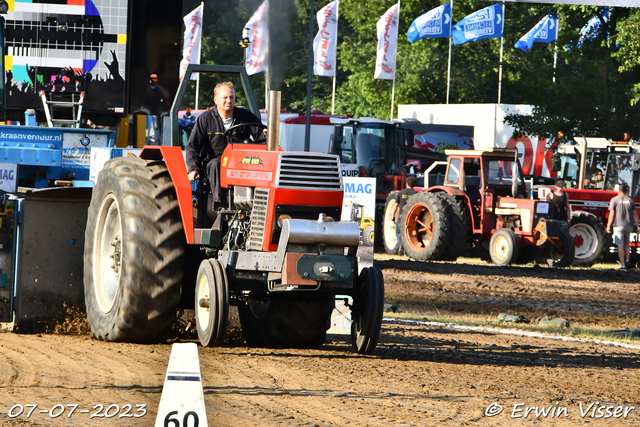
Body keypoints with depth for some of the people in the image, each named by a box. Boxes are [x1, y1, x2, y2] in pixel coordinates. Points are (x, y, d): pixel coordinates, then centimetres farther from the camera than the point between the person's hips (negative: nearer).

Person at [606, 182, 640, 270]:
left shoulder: (614, 200, -3)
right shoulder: (630, 200, 6)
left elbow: (612, 214, -8)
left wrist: (608, 226, -4)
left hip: (618, 225, -3)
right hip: (629, 226, 3)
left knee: (620, 245, -1)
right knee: (626, 244, 20)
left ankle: (622, 265, -4)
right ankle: (627, 260, 4)